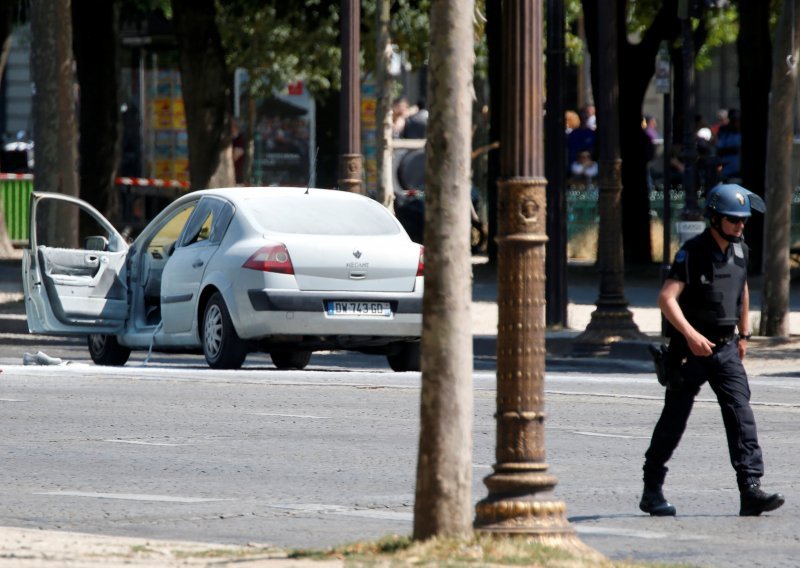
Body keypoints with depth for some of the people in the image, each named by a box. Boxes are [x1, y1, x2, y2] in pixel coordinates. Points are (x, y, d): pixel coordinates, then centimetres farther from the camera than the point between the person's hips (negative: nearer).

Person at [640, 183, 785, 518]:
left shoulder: (740, 251, 6)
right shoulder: (692, 253, -13)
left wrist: (744, 335, 26)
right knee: (674, 421, 6)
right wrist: (691, 334, -34)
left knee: (741, 415, -10)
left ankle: (751, 491, -17)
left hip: (726, 349, 5)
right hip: (691, 350, -5)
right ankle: (652, 492, 20)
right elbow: (667, 298, -23)